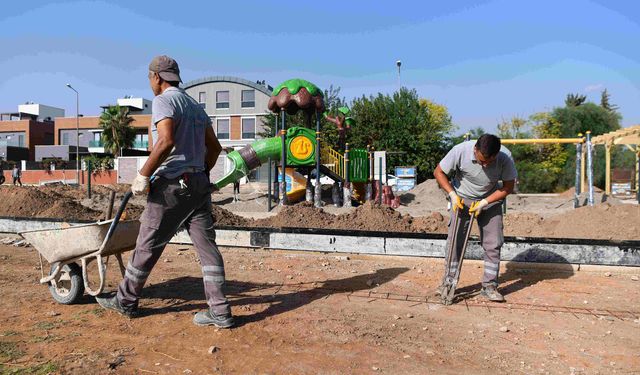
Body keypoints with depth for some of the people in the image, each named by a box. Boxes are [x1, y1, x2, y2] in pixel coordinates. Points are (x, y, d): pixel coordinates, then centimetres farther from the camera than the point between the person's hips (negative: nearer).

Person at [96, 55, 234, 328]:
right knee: (206, 244, 3)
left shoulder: (163, 101, -6)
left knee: (148, 244, 6)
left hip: (172, 184, -7)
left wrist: (143, 175, -15)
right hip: (199, 183, 8)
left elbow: (166, 141, -22)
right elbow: (214, 147, 20)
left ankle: (126, 301, 23)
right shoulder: (196, 106, 19)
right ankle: (220, 311, 3)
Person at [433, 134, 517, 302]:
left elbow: (508, 187, -13)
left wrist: (484, 203, -21)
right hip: (462, 199, -1)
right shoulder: (461, 151, -30)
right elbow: (439, 172, -15)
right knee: (455, 241, -4)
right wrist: (452, 194, -23)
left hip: (490, 200, 1)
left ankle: (489, 285, 9)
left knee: (493, 244, -3)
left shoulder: (505, 157, -27)